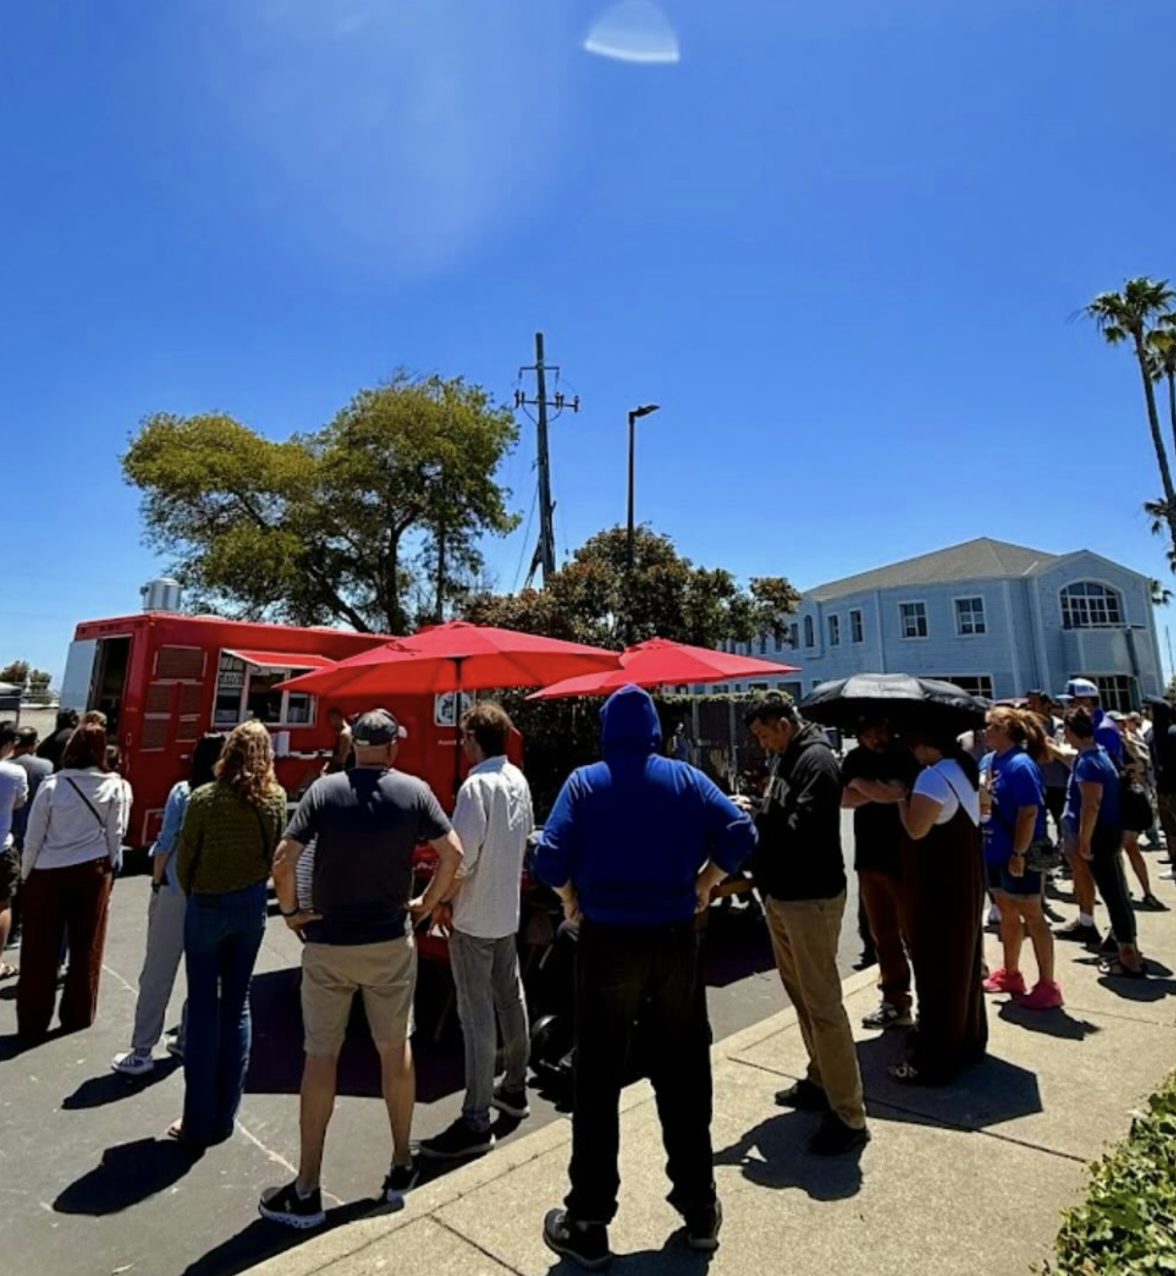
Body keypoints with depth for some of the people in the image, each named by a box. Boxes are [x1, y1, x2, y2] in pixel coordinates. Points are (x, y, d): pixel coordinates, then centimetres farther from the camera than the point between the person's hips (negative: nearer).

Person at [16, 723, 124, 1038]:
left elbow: (33, 838, -5)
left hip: (49, 874, -1)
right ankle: (77, 1015, 24)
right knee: (86, 947, 13)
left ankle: (33, 1022, 20)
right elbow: (114, 835, -1)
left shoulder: (52, 785, -11)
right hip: (93, 871, 2)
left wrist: (25, 875, 9)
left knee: (41, 951, 11)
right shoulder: (112, 786, -6)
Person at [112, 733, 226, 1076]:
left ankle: (142, 1051, 15)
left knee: (157, 972, 9)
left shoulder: (182, 792, -8)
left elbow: (165, 844, -7)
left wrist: (156, 883, 5)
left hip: (176, 889, -2)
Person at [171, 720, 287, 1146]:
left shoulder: (204, 799, -15)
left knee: (203, 1007, 9)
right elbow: (277, 854, -3)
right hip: (251, 905, 3)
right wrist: (252, 886, 12)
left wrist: (192, 894, 12)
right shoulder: (276, 798, -8)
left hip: (207, 906, -3)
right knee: (237, 1004, 14)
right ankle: (224, 1117, 25)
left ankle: (199, 1122, 19)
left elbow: (184, 859, -6)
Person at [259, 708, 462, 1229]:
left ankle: (306, 1191, 24)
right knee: (396, 1050, 16)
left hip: (327, 942, 0)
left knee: (320, 1057, 13)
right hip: (390, 941, 1)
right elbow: (453, 853, -10)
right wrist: (425, 905, 3)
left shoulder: (324, 789, -9)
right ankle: (402, 1168, 31)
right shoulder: (414, 791, -8)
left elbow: (283, 859, -15)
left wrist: (291, 911, 0)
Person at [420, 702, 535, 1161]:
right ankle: (514, 1089, 35)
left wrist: (443, 901, -10)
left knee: (476, 1015, 1)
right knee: (510, 999, 19)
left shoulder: (477, 785, -21)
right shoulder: (518, 780, 3)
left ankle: (475, 1121, 12)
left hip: (473, 916, -8)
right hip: (508, 909, 8)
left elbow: (462, 855, -23)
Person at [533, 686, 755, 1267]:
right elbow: (739, 834, -9)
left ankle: (587, 1225, 25)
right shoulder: (686, 778, -1)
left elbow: (550, 860, -15)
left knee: (597, 1083, 12)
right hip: (675, 941, 2)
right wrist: (704, 882, 4)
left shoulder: (584, 782, -6)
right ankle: (700, 1209, 34)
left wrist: (572, 899, 3)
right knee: (684, 1076, 18)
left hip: (606, 942, -2)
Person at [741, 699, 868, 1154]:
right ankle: (820, 1080, 36)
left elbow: (802, 829, -25)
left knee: (822, 1003, -2)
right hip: (781, 893, 10)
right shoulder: (786, 759, 12)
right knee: (800, 993, 20)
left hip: (811, 897, -10)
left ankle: (848, 1116, 11)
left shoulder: (816, 760, -18)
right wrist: (755, 815, -5)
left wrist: (753, 822, -13)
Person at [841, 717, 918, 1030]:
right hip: (869, 858, 5)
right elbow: (843, 798, -5)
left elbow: (896, 793, -19)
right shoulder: (855, 759, 7)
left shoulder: (905, 754, -7)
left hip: (904, 858, -5)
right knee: (883, 935, 14)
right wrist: (880, 792, -17)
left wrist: (862, 784, -11)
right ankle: (895, 1001, 27)